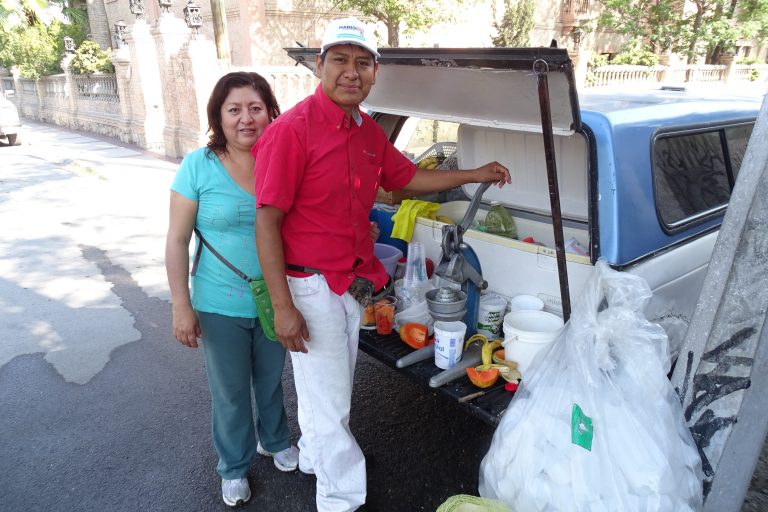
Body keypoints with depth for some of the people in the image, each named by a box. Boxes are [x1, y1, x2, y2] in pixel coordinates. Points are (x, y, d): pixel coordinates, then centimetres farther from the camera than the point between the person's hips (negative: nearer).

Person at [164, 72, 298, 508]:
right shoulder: (199, 166, -11)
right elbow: (177, 240, -8)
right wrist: (182, 307, -10)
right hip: (221, 307, -2)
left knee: (271, 381, 23)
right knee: (231, 392, 16)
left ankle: (275, 440, 51)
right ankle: (234, 467, 41)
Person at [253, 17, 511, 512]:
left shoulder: (370, 131, 5)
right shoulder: (292, 130, -19)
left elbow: (408, 177, 19)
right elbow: (267, 221, -20)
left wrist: (474, 174, 14)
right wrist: (283, 307, -22)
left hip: (353, 281, 8)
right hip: (310, 287, -8)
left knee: (335, 388, 25)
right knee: (330, 402, 6)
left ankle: (312, 454, 51)